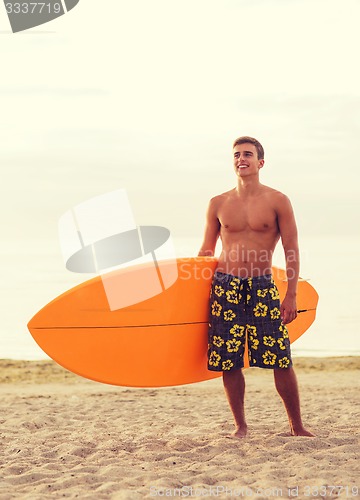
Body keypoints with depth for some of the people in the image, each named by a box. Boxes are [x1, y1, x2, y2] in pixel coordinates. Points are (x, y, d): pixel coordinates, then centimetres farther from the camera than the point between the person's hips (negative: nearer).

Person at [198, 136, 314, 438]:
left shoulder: (277, 201, 2)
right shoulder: (218, 204, 9)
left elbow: (292, 251, 1)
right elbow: (206, 251, 16)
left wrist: (291, 295, -5)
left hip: (263, 288, -2)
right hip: (225, 287, 2)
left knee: (281, 361, -4)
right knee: (228, 362, 2)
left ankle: (297, 426, 9)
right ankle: (240, 426, 16)